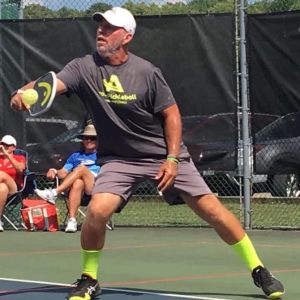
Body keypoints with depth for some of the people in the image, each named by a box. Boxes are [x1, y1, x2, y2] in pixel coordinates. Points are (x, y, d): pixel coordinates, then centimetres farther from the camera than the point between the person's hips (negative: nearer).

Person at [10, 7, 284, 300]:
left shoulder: (146, 72, -14)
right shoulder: (83, 67, -11)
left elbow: (171, 114, -5)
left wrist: (172, 158, -14)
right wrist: (26, 93, -50)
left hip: (166, 156, -1)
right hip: (119, 158, 1)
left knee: (211, 209, -4)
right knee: (97, 210, -22)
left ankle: (258, 270, 11)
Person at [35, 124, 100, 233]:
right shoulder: (75, 156, 30)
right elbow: (63, 174, 17)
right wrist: (54, 171, -5)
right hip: (80, 191, 2)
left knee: (82, 168, -30)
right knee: (78, 182, -37)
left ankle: (54, 193, -36)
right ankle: (72, 220, -47)